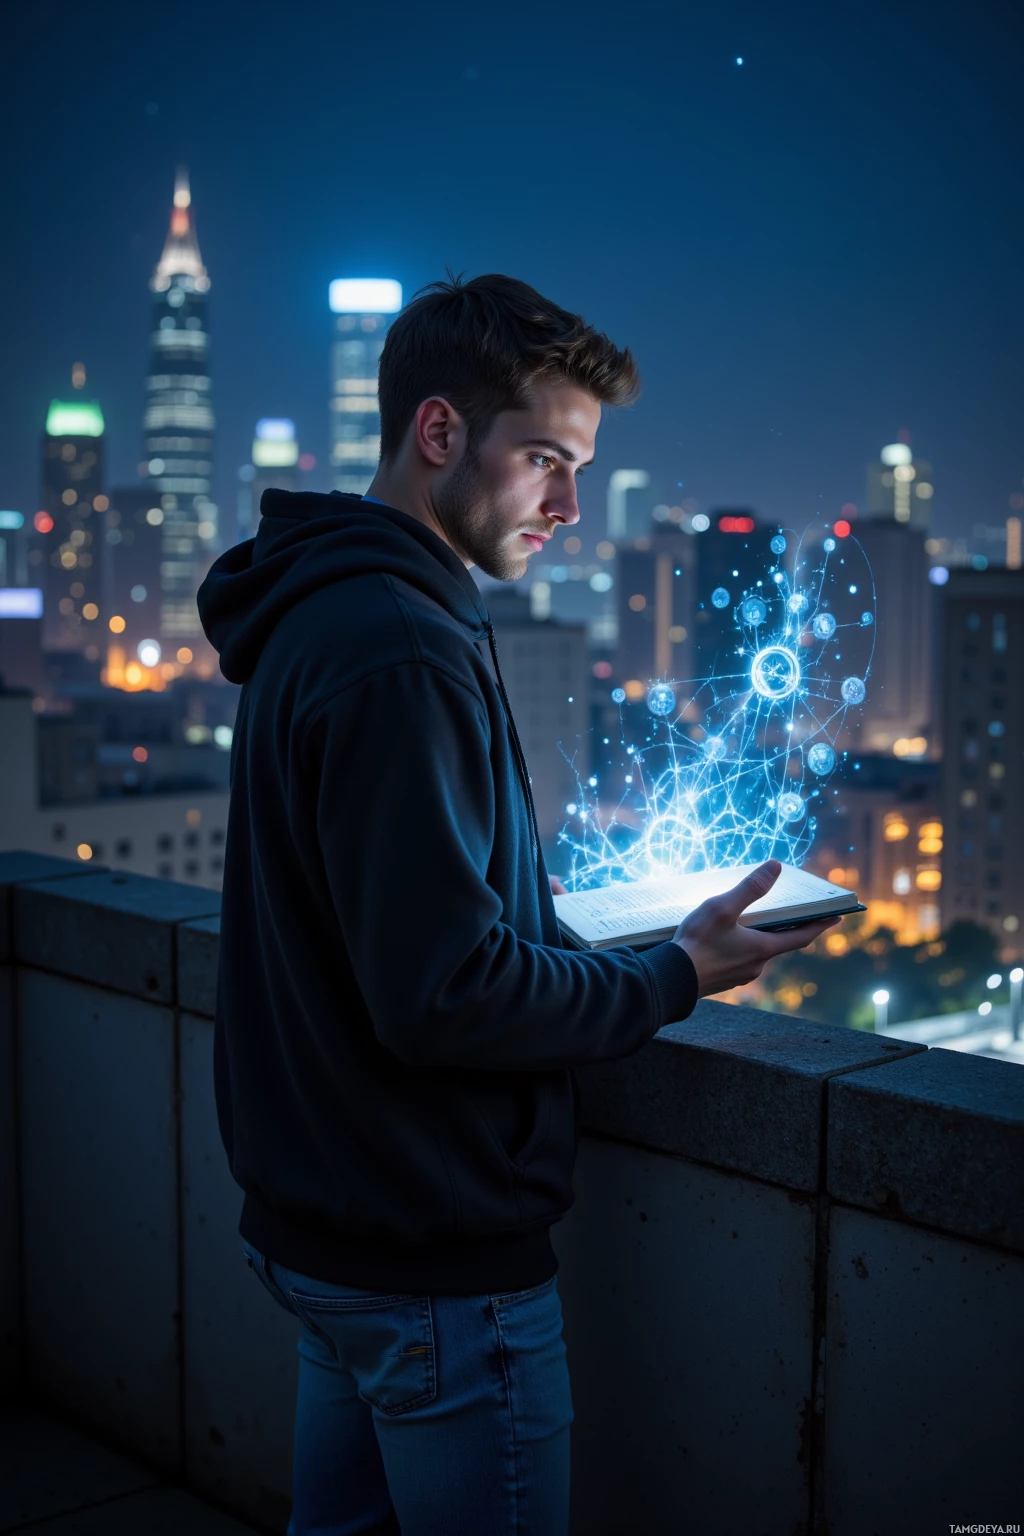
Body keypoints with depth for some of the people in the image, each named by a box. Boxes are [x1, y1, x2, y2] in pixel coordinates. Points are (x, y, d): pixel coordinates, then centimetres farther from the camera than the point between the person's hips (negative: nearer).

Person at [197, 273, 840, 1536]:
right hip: (437, 1258, -10)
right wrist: (675, 977, -15)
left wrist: (562, 892, 9)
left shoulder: (317, 617, 8)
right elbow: (443, 996, -27)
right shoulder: (401, 654, -24)